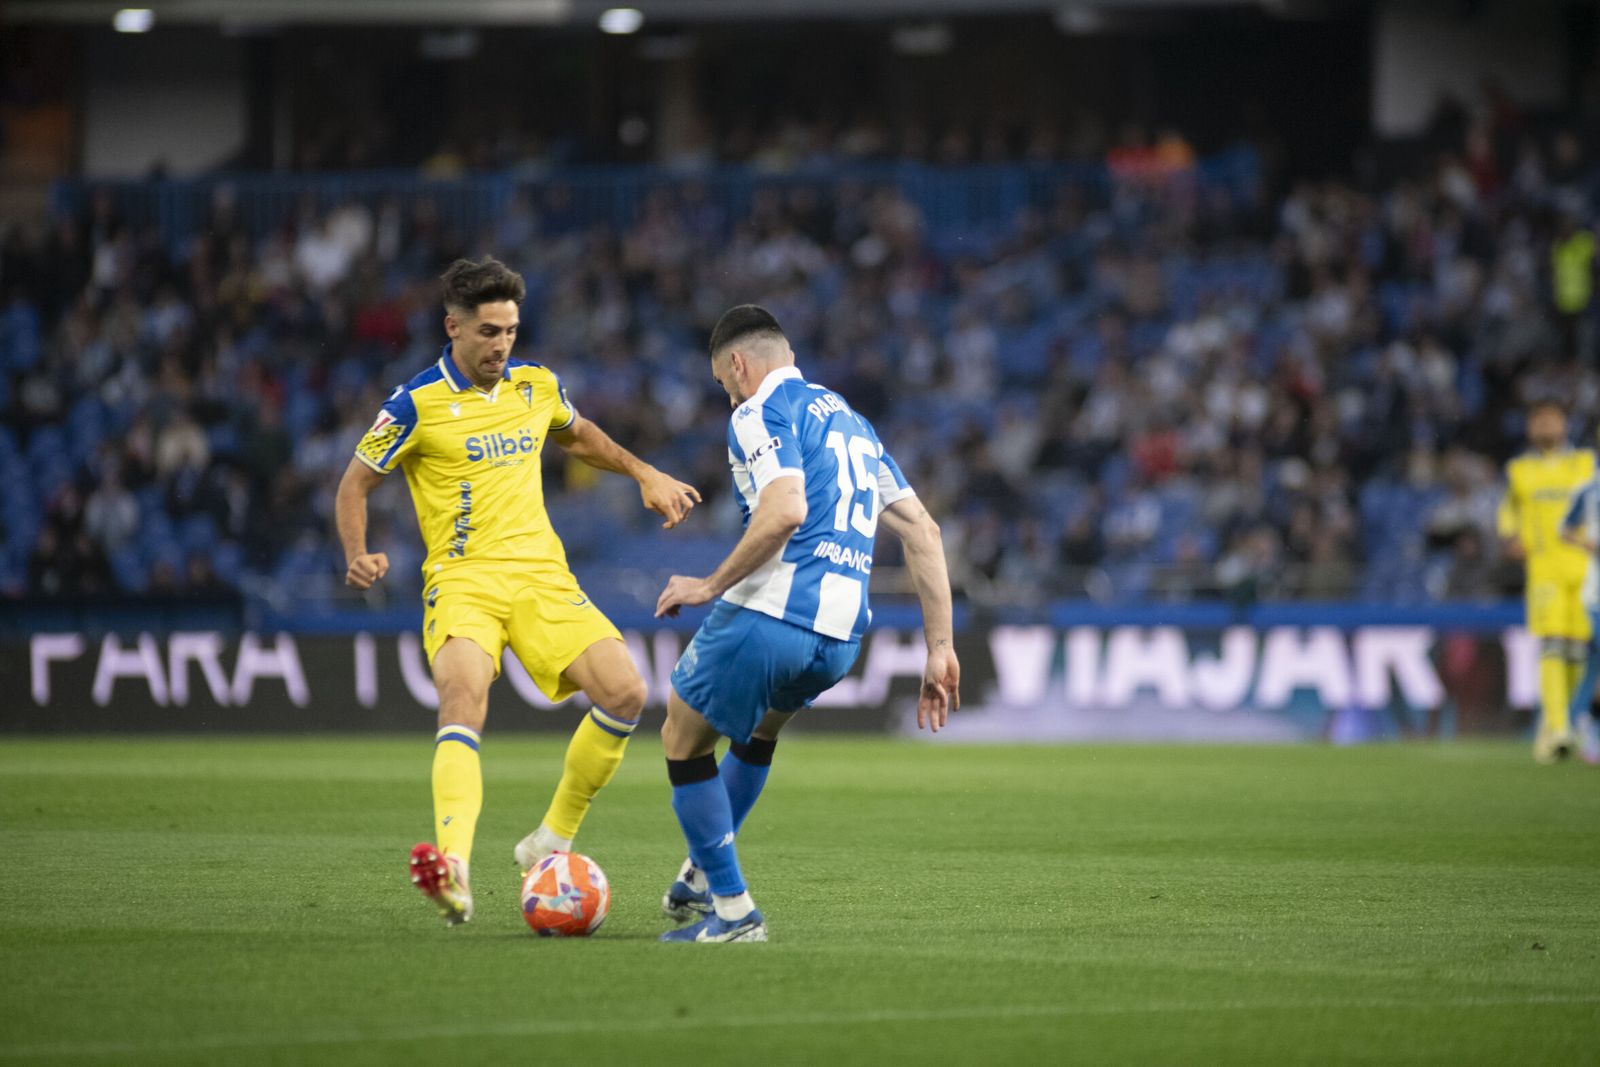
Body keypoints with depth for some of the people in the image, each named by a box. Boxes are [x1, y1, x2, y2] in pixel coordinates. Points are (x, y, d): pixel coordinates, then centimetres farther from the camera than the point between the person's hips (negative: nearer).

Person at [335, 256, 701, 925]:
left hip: (541, 575, 5)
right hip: (463, 581, -5)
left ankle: (553, 840, 5)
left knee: (625, 693, -12)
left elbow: (578, 436, 33)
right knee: (463, 700, -32)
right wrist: (358, 555, -12)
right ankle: (453, 869, -50)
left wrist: (645, 475, 23)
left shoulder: (535, 386, 10)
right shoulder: (417, 404, -5)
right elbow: (357, 481, 5)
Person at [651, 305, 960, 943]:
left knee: (684, 737, 10)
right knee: (761, 726, 34)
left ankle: (732, 909, 7)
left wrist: (710, 586, -11)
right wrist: (940, 650, 16)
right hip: (842, 635, 8)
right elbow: (923, 533, 18)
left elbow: (785, 510, -21)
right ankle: (700, 878, 40)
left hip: (771, 609, -8)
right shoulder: (850, 421, 24)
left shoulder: (761, 412, -2)